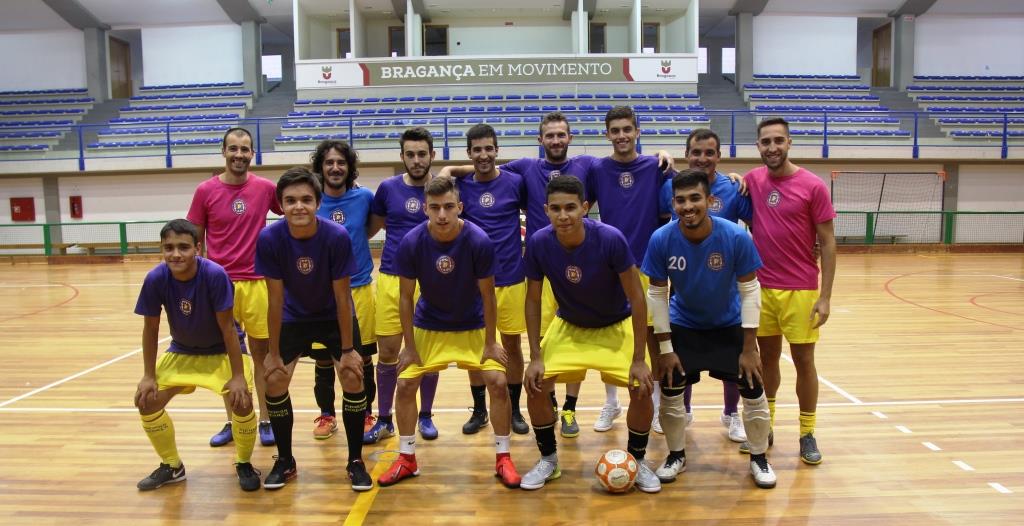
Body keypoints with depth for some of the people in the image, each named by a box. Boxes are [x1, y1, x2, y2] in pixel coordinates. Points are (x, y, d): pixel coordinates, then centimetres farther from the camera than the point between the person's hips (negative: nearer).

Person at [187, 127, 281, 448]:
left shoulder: (265, 188, 0)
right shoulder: (205, 191, 0)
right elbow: (194, 239, 6)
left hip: (257, 282, 0)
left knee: (261, 352, 6)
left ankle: (265, 420, 17)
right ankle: (232, 422, 22)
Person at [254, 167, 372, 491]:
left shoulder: (337, 236, -29)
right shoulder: (269, 239, -26)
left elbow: (342, 297, -21)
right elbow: (276, 299, -18)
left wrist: (347, 350, -16)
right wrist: (274, 353, -12)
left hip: (335, 318, -1)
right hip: (294, 318, 2)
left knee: (353, 379, -11)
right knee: (274, 381, -5)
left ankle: (356, 461, 7)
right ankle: (285, 461, 16)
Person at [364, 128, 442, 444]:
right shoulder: (388, 188, 3)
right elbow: (371, 228, 15)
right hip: (391, 278, 1)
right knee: (387, 351, 5)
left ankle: (426, 416, 25)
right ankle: (384, 420, 20)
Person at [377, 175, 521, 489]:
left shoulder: (479, 242, -25)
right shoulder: (411, 243, -22)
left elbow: (488, 296, -14)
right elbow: (406, 297, -11)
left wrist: (490, 343, -10)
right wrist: (409, 346, -9)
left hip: (473, 327, -1)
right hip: (428, 327, 1)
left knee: (498, 383, -11)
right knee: (406, 384, -5)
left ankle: (503, 458, 9)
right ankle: (406, 459, 15)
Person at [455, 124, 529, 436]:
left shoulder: (514, 182, -3)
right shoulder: (460, 186, 0)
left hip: (511, 278, -1)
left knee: (512, 346, 8)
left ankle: (515, 410, 25)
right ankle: (479, 410, 25)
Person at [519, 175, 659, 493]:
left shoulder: (611, 239, -30)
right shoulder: (538, 243, -23)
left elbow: (636, 299, -21)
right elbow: (533, 301, -9)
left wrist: (639, 359, -21)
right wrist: (535, 357, -12)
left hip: (616, 327, -2)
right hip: (568, 326, 2)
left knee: (642, 389, -15)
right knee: (535, 387, -10)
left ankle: (637, 462, 13)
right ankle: (548, 460, 14)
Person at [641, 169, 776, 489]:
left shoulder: (736, 237, -26)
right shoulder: (661, 239, -23)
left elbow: (750, 291, -16)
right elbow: (657, 294, -13)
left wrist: (749, 349, -16)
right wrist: (665, 348, -13)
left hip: (729, 326, 0)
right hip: (683, 326, 1)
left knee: (753, 393, 0)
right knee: (670, 393, -1)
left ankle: (759, 458, 24)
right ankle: (677, 456, 24)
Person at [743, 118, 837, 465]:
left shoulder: (813, 185, -7)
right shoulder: (752, 181, 2)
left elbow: (828, 243, -5)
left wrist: (825, 296, -10)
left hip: (801, 290, -3)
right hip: (761, 287, 3)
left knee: (803, 361, 6)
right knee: (768, 357, 13)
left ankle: (808, 434, 19)